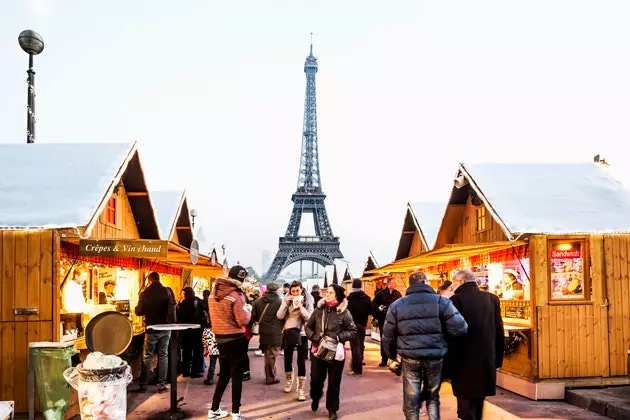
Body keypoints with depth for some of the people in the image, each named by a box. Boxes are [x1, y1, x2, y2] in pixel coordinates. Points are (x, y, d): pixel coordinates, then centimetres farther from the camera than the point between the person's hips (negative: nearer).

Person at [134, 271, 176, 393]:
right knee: (163, 356, 8)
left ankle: (142, 385, 12)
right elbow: (172, 308, -15)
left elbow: (138, 312, 1)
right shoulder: (167, 291, -6)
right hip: (165, 328, 1)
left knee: (147, 357, 10)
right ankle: (161, 385, 7)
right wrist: (172, 323, -8)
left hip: (151, 329, 0)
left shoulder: (144, 293, -6)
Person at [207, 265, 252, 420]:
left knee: (223, 374, 18)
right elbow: (243, 321, -19)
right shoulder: (236, 295, -17)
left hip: (220, 338, 7)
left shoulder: (214, 293, 4)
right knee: (236, 375, 2)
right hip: (236, 339, -7)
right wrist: (248, 309, 0)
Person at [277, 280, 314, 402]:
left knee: (301, 362, -4)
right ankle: (289, 380, 39)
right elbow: (279, 316, -6)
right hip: (288, 333, 3)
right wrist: (286, 303, -16)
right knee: (287, 359, 12)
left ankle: (301, 389, 0)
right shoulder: (286, 300, 2)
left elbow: (309, 318, -12)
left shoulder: (307, 301, -5)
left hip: (302, 334, -3)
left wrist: (300, 306, -24)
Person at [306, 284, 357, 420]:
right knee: (316, 379, 10)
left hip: (335, 352, -2)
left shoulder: (344, 312, -8)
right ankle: (315, 398, 42)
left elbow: (353, 331, -3)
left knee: (334, 382, 8)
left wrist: (338, 337, -15)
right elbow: (308, 326, 10)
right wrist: (313, 337, -7)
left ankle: (332, 409, 26)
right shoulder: (319, 309, 1)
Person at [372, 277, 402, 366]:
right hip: (383, 320, -1)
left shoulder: (397, 294, 6)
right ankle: (384, 360, 11)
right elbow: (373, 304, 4)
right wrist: (378, 307, -15)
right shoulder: (381, 293, 0)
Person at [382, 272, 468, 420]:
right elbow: (460, 328, -10)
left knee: (411, 401, 11)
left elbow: (388, 336, 7)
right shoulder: (441, 301, -3)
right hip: (435, 357, 0)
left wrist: (392, 354, 24)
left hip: (410, 358, 0)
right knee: (432, 396, 21)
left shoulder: (397, 305, 3)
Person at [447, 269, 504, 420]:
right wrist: (497, 359, 14)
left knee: (466, 401, 2)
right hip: (486, 359, 5)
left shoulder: (456, 300, -10)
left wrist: (448, 362, -5)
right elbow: (499, 332, 7)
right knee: (478, 401, 17)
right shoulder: (492, 299, 5)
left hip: (464, 360, -5)